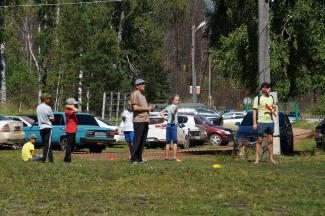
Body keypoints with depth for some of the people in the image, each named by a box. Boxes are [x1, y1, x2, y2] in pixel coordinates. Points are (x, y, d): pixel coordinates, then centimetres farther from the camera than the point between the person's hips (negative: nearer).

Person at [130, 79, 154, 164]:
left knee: (143, 141, 9)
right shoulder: (135, 94, -7)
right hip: (139, 121, -9)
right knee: (137, 141, -8)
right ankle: (134, 159, -6)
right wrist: (147, 108, -12)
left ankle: (139, 158, 13)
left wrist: (150, 108, 11)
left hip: (145, 121, 9)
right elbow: (135, 108, -17)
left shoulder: (142, 95, 23)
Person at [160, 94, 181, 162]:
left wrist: (165, 118, 8)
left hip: (168, 125, 7)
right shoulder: (175, 106, -9)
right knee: (175, 142, -5)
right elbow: (172, 112, -31)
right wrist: (173, 119, -19)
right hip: (173, 125, -7)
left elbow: (161, 112, 16)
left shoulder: (168, 107, 13)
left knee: (168, 142, 12)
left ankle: (166, 156, 14)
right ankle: (175, 157, -8)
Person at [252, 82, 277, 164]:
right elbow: (254, 111, -5)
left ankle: (271, 158, 14)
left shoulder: (271, 97, 11)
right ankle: (257, 159, 2)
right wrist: (254, 123, -11)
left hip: (270, 121, 5)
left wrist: (273, 110, -3)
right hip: (261, 122, -5)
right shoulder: (258, 98, -4)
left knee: (270, 140, 7)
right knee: (259, 140, -2)